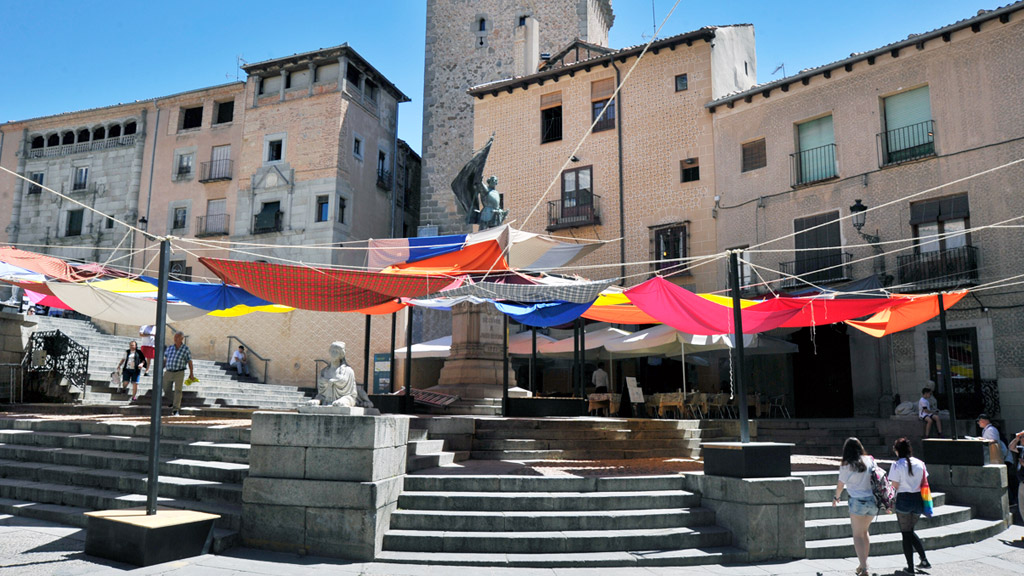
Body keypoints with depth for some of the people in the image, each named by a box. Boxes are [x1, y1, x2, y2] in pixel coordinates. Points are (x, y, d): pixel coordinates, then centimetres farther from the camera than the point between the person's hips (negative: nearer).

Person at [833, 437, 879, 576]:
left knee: (857, 535, 1)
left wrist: (836, 498, 19)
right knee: (864, 532, 22)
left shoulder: (846, 465, -7)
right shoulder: (870, 460, 2)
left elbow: (840, 485, 0)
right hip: (873, 501, 5)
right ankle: (863, 563, 29)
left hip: (858, 502, -5)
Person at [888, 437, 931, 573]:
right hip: (918, 500, 5)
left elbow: (895, 486, -12)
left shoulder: (897, 465, -12)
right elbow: (924, 483, 6)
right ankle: (924, 559, 12)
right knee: (910, 531, 22)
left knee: (906, 533, 7)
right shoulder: (920, 463, 2)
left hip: (904, 500, -5)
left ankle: (910, 567, 9)